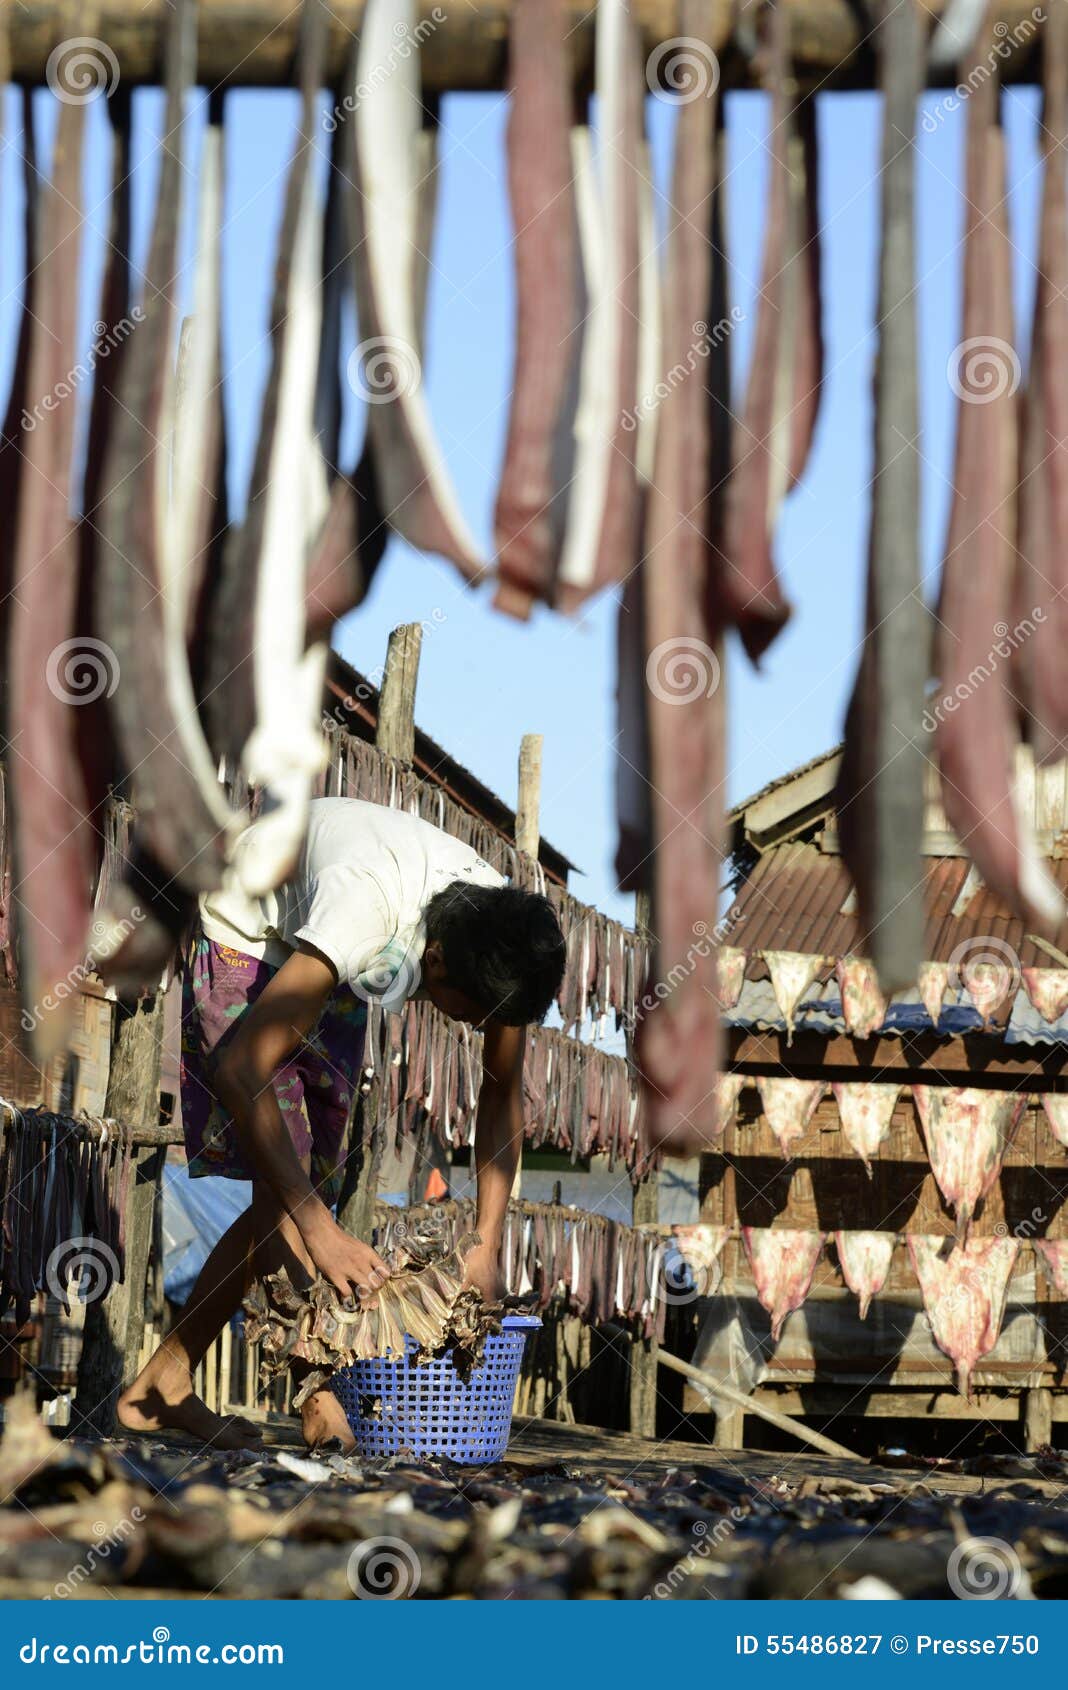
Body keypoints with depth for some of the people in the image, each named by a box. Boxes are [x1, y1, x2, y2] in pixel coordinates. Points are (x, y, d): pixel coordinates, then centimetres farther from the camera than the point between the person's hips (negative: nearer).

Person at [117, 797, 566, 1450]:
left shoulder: (499, 935, -24)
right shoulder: (366, 907, -43)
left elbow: (503, 1093, -10)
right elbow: (239, 1069, -44)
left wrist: (487, 1249, -17)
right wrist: (321, 1229, -46)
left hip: (331, 970, 6)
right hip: (246, 941, -6)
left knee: (304, 1188, 1)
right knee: (284, 1186, -19)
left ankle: (164, 1390, 8)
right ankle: (325, 1405, -10)